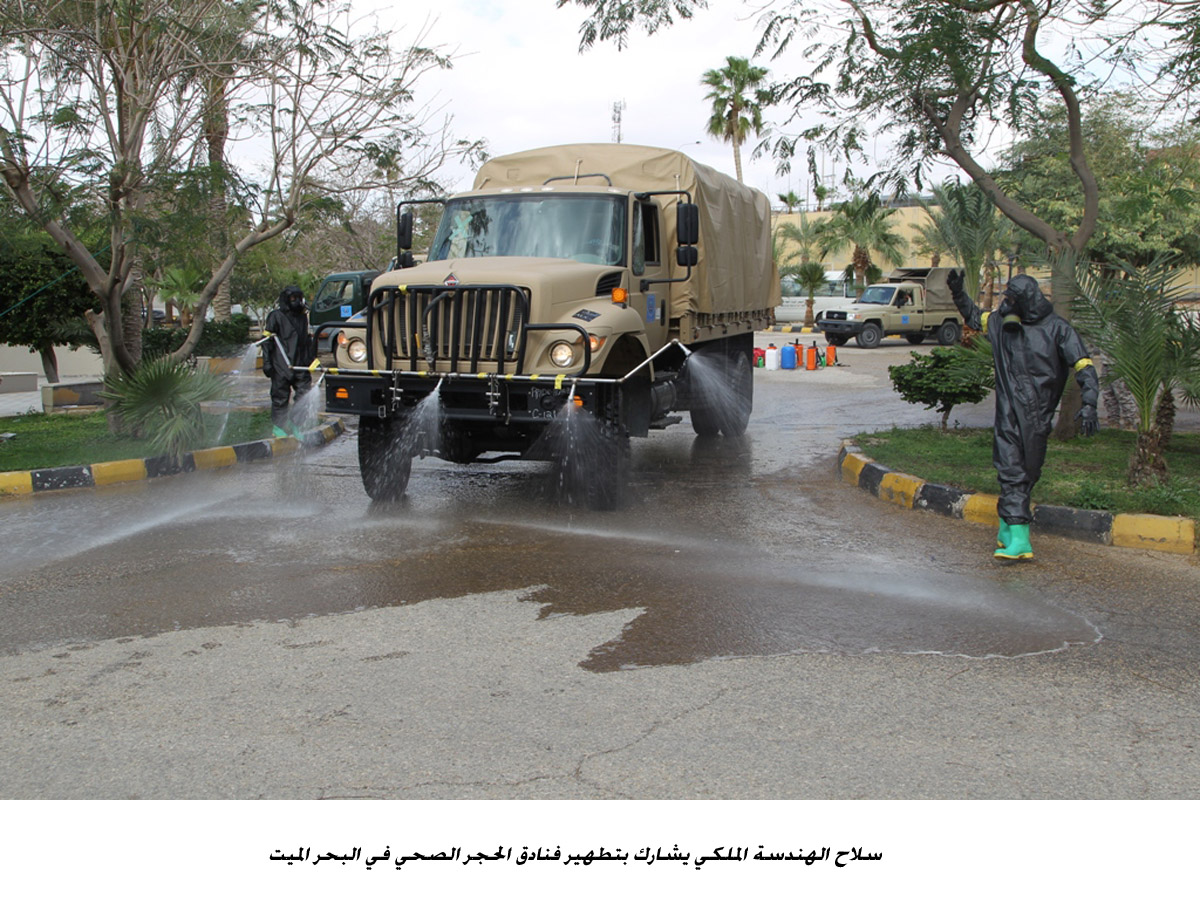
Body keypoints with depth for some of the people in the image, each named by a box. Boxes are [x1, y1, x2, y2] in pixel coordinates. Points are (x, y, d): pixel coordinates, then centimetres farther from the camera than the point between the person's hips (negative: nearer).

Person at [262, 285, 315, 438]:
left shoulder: (304, 315, 15)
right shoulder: (275, 316, -1)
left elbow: (309, 339, 25)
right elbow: (267, 340, -2)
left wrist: (312, 359, 22)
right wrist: (267, 362, -7)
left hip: (301, 365, 5)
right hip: (281, 366, -4)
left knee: (304, 394, -3)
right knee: (280, 397, 2)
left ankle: (297, 425, 9)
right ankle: (278, 426, 14)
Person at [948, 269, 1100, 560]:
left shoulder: (1057, 328, -4)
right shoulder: (1003, 322, 9)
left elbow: (1084, 367, -7)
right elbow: (974, 317, 29)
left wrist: (1088, 404, -19)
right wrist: (958, 293, 15)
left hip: (1037, 415, -2)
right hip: (1008, 413, 2)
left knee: (1028, 474, 8)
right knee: (1011, 473, -9)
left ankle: (1007, 526, 24)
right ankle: (1018, 539, -12)